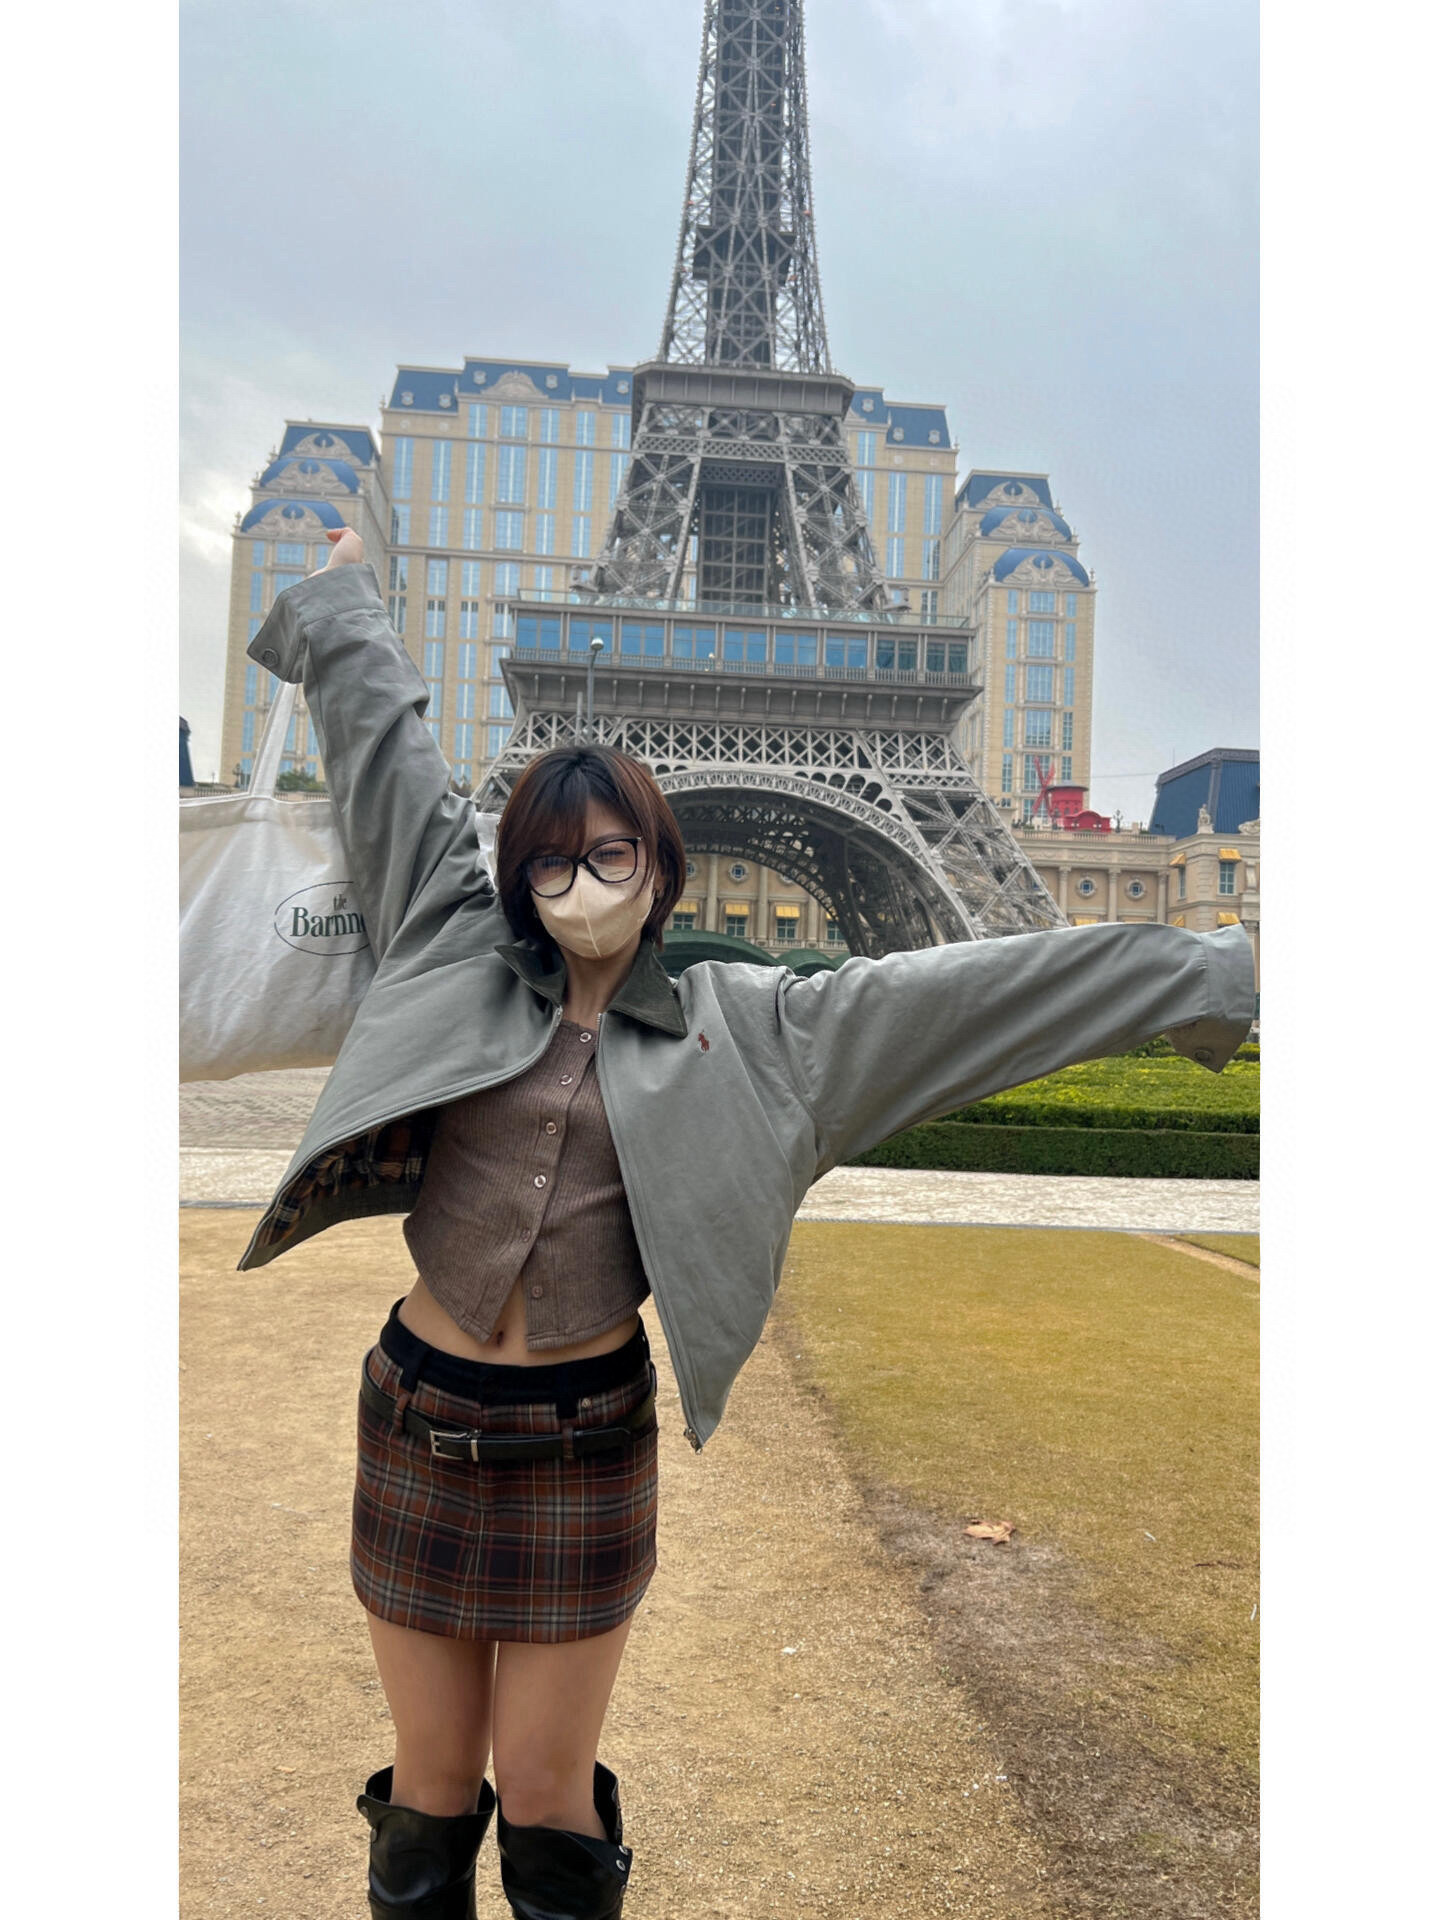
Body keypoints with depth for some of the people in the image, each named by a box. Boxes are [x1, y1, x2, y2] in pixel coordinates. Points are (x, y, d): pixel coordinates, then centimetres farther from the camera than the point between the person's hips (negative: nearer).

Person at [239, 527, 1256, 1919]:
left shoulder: (745, 1027, -2)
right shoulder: (459, 950, 0)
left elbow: (960, 988, -4)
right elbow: (388, 746, 12)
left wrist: (1201, 971, -3)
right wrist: (348, 588, 24)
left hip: (586, 1441, -1)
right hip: (419, 1425, 2)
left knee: (549, 1802, 13)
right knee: (430, 1784, 16)